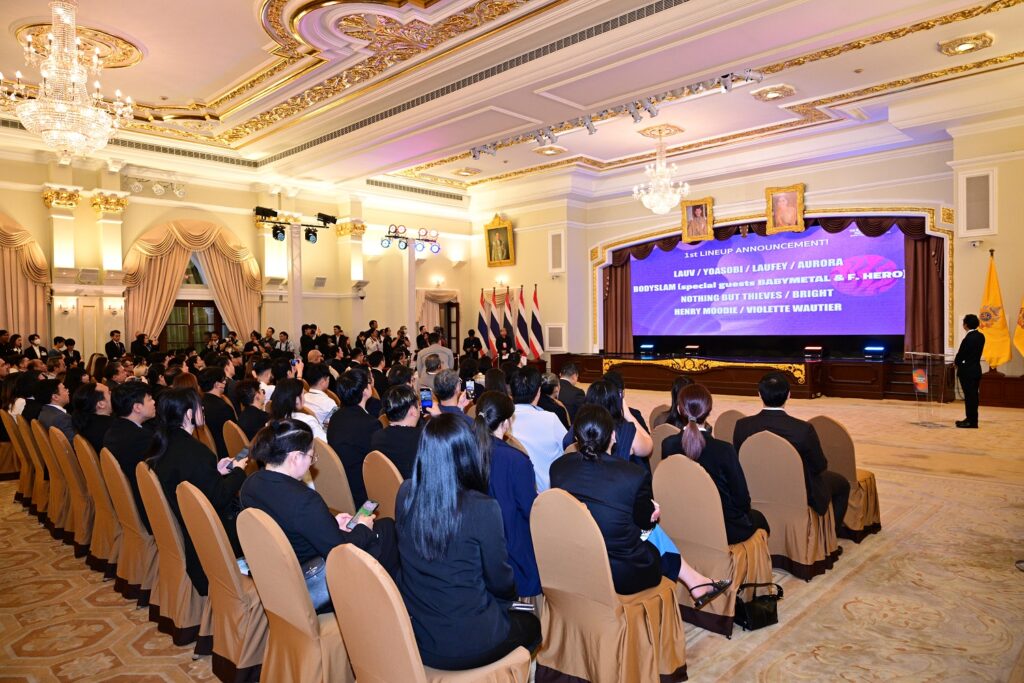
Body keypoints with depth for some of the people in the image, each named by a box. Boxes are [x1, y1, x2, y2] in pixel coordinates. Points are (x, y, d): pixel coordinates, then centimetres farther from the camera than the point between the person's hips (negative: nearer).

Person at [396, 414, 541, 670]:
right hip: (465, 643, -5)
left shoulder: (405, 494, -10)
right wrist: (508, 597, 12)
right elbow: (500, 580, -11)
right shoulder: (483, 508, -26)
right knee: (531, 625, 25)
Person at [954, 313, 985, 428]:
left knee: (969, 396, -2)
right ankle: (972, 419, 23)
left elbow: (960, 355, -15)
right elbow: (975, 353, 11)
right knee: (973, 395, 14)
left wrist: (956, 362, 4)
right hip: (976, 370, 8)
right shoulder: (981, 336, 5)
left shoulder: (968, 339, -20)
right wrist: (959, 360, 10)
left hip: (967, 371, -8)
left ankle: (971, 421, 3)